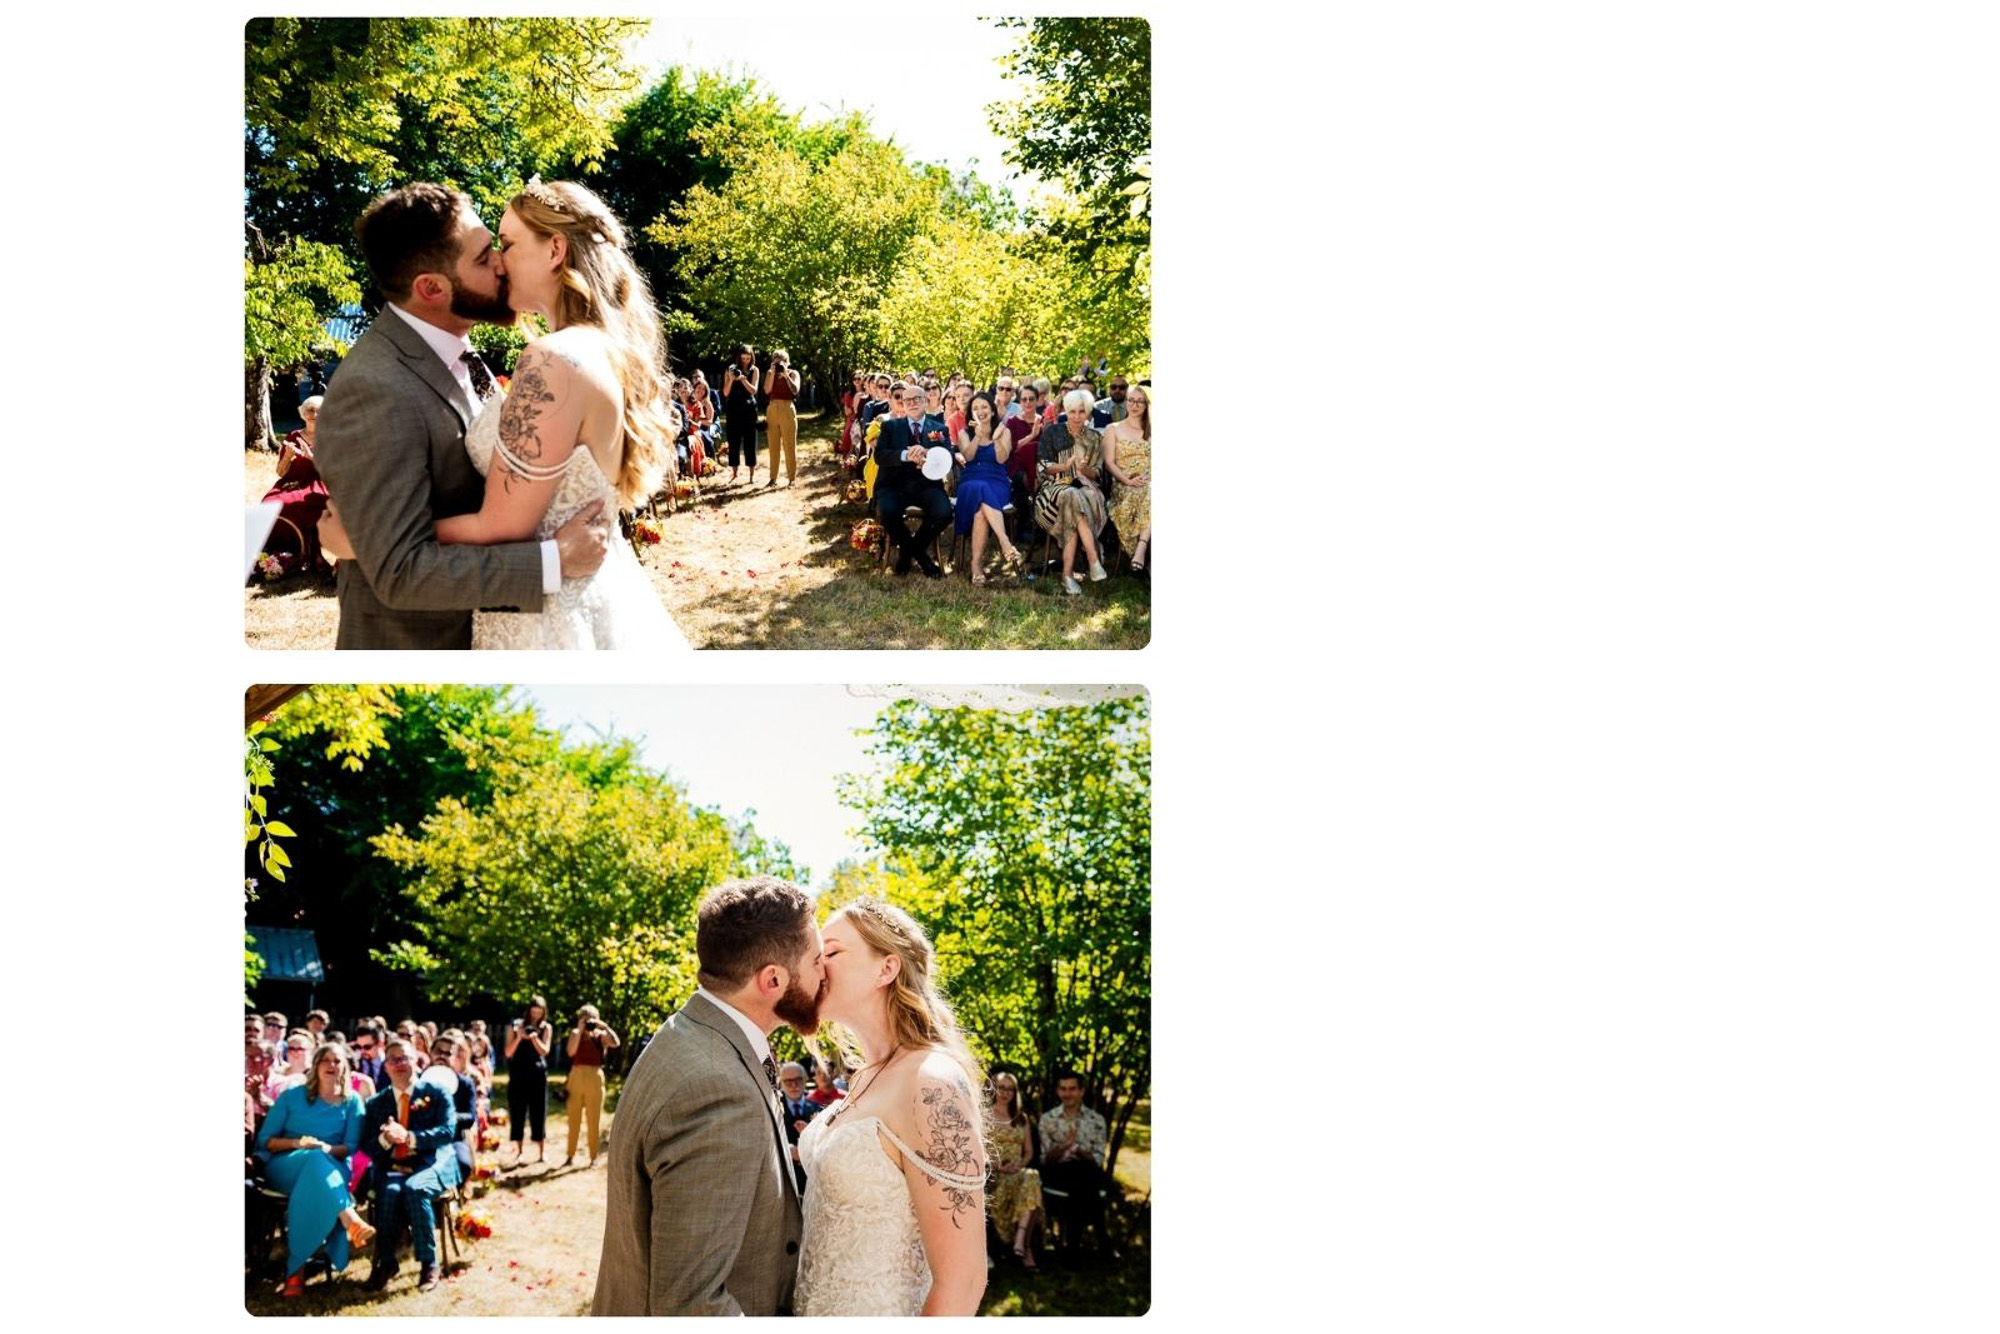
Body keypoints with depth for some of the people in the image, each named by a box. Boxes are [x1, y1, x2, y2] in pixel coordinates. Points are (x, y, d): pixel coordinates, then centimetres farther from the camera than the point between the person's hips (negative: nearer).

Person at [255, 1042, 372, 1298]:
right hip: (284, 1164, -1)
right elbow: (264, 1139, 6)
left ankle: (296, 1269, -43)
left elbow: (350, 1147, 6)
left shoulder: (352, 1102, 12)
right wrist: (297, 1143, -13)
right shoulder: (292, 1096, 9)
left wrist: (328, 1148, -17)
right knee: (315, 1160, -39)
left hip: (330, 1167, 1)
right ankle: (352, 1222, -56)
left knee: (312, 1186, -39)